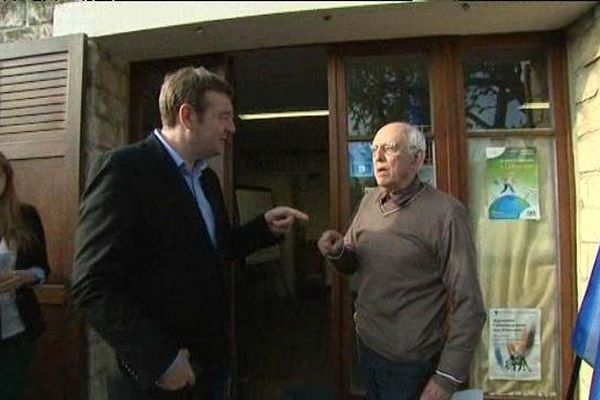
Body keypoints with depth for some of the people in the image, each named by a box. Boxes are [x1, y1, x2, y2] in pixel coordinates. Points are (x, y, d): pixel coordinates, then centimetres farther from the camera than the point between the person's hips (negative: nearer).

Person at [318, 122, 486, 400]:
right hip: (366, 345, 6)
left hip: (412, 363, -6)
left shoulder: (445, 212, -19)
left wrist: (447, 378, -16)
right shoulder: (369, 201, 1)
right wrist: (337, 252, -10)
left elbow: (468, 304, -18)